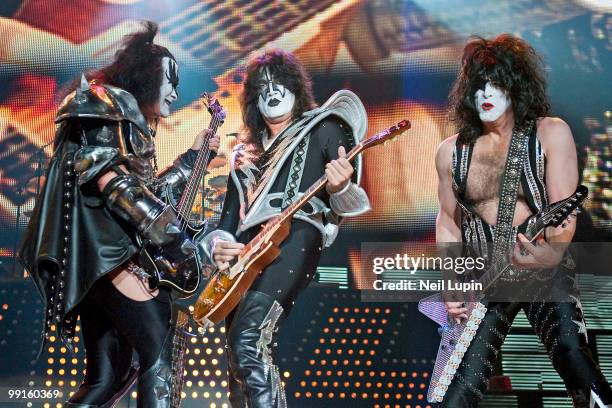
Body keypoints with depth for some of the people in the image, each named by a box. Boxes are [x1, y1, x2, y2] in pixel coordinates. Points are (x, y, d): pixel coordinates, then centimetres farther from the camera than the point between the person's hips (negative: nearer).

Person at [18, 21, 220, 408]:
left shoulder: (131, 124, 25)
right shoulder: (107, 103, -3)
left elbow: (146, 192, 25)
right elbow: (110, 178, -17)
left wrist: (193, 155, 24)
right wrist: (170, 233, -21)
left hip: (100, 251, 10)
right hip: (98, 245, -10)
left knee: (107, 376, 8)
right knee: (159, 351, -14)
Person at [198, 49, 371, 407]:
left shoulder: (323, 127, 12)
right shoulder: (246, 154, 26)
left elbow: (349, 204, 4)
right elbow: (229, 217, 23)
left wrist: (341, 187, -19)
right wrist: (219, 246, 1)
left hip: (295, 237, -6)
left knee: (248, 339, -27)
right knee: (241, 356, 2)